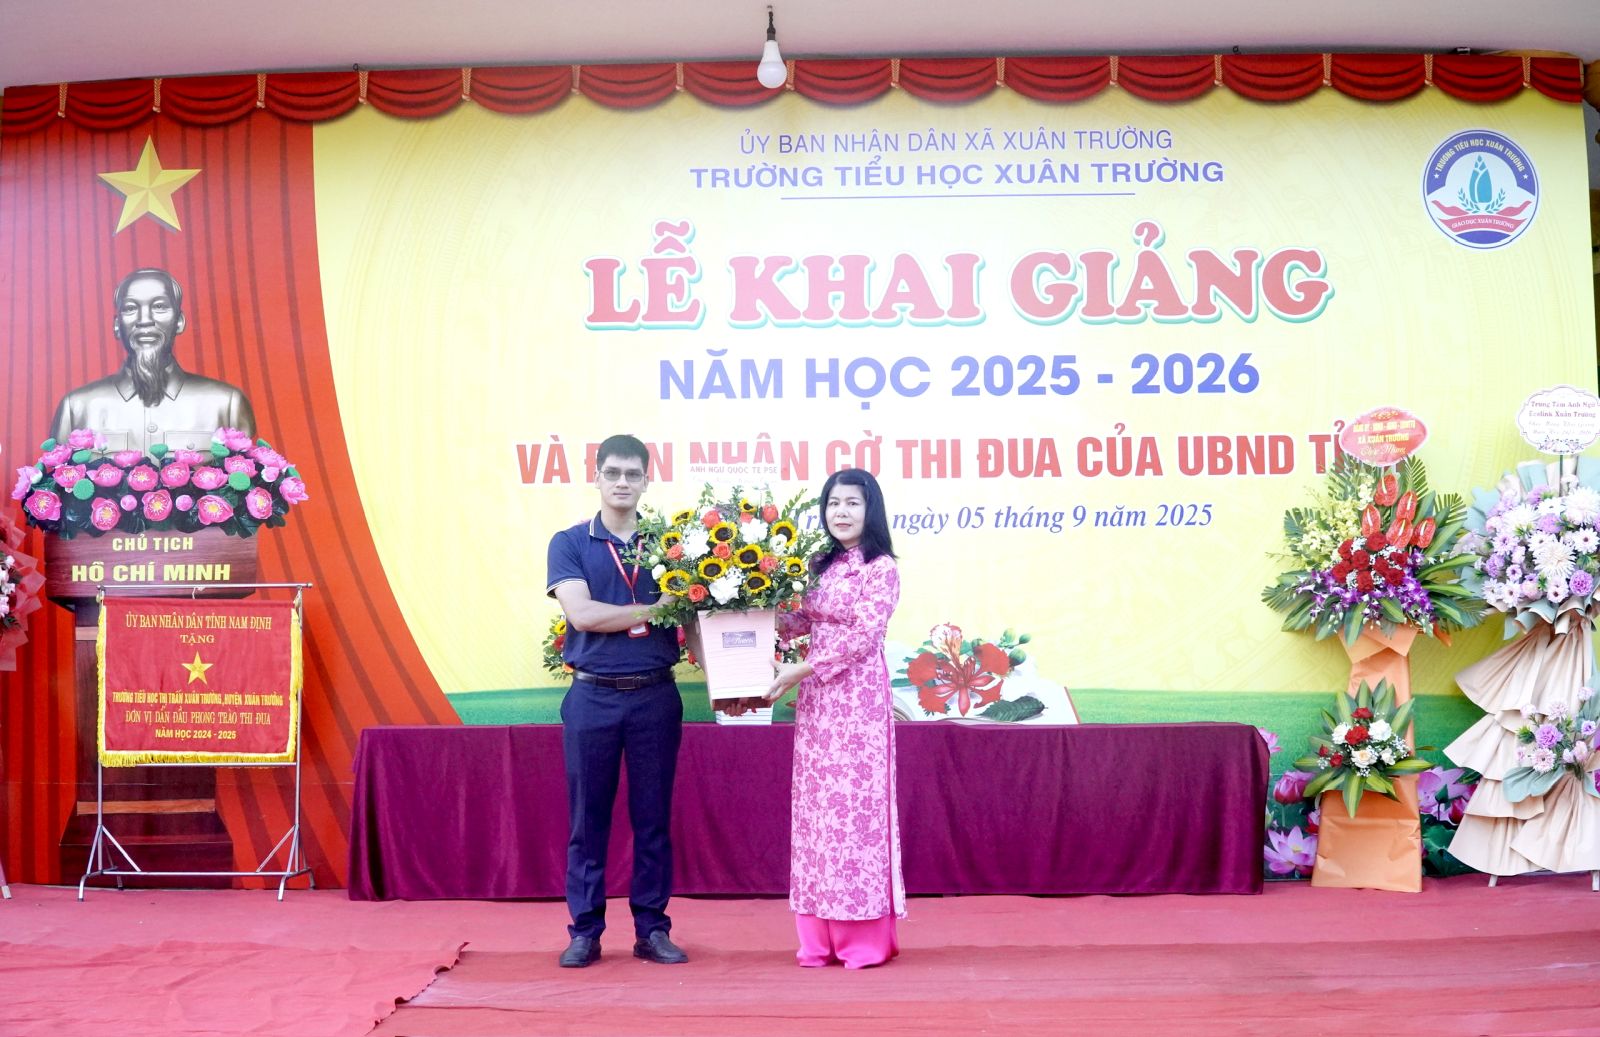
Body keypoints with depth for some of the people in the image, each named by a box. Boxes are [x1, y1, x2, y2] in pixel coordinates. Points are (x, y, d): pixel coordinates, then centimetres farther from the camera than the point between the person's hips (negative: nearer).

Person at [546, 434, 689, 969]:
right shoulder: (569, 543, 4)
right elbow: (582, 614, -10)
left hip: (656, 695, 1)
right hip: (593, 696, -1)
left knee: (653, 816, 7)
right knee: (588, 817, 5)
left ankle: (652, 929, 16)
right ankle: (585, 931, 14)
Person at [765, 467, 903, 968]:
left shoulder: (881, 568, -9)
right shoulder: (821, 564, 12)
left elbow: (861, 636, -15)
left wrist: (798, 671, -15)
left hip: (858, 694, -7)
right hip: (817, 695, 7)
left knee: (856, 801, -4)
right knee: (817, 804, 7)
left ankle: (865, 936, 6)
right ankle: (823, 934, 15)